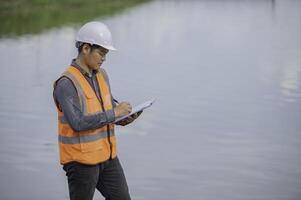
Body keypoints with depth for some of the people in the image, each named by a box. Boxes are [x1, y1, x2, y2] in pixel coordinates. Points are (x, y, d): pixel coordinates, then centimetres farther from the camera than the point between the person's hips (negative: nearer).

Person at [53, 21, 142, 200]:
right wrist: (113, 113, -23)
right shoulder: (66, 83, -18)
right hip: (81, 159, -7)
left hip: (107, 155, 8)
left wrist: (125, 117, 0)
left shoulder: (102, 75, 7)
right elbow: (78, 123, -26)